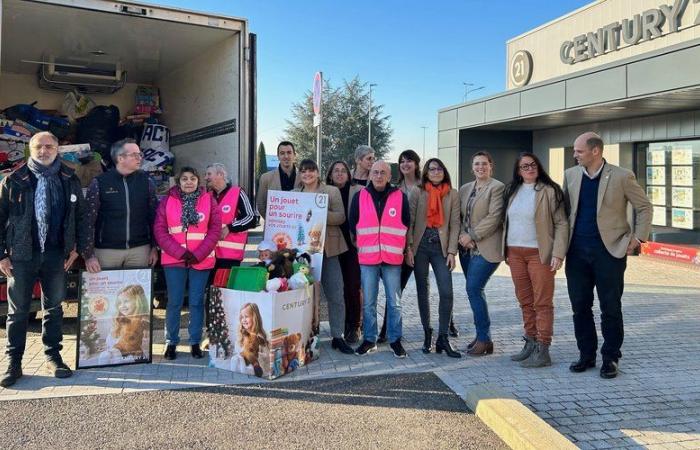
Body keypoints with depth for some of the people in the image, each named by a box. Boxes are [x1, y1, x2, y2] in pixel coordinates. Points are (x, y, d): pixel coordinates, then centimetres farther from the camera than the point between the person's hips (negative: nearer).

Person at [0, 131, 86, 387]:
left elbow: (80, 216, 10)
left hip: (56, 254, 1)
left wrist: (78, 248, 3)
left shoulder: (69, 180, 7)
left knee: (54, 308, 10)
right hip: (21, 254, -1)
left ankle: (53, 356, 21)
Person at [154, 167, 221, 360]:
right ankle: (171, 342, 18)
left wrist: (198, 254, -10)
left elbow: (215, 230, -1)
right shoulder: (167, 201, 3)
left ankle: (195, 342, 17)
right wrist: (180, 253, -12)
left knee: (197, 302, 6)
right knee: (174, 302, 5)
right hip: (174, 259, 0)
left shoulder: (209, 200, 3)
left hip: (201, 260, 0)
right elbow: (160, 230, -2)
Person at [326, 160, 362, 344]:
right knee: (340, 287, 5)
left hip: (353, 244, -2)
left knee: (354, 286, -3)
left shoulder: (358, 190, 3)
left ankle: (355, 326, 10)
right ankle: (342, 325, 17)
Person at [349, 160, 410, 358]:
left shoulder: (401, 197, 3)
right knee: (368, 302, 6)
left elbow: (406, 224, 10)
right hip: (367, 258, 1)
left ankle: (395, 340, 17)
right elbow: (352, 225, 11)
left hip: (393, 258, 0)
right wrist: (361, 245, 10)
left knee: (394, 302, 4)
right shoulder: (359, 197, 5)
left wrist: (401, 248, 9)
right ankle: (369, 340, 18)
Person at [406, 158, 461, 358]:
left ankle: (443, 338, 2)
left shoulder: (452, 194, 5)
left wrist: (452, 252, -5)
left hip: (441, 247, 0)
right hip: (420, 246, 0)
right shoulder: (417, 192, 3)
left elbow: (455, 224, 2)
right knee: (423, 291, 8)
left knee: (447, 292, -8)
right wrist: (408, 248, -7)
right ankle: (427, 333, 20)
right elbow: (409, 221, 0)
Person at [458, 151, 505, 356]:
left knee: (474, 289, -13)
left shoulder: (497, 187, -5)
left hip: (486, 248, -7)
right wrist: (462, 235, -3)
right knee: (475, 291, 9)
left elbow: (494, 217, -13)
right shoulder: (465, 189, 16)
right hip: (468, 248, 7)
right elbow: (460, 216, 15)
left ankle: (484, 339, -3)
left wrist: (472, 235, -14)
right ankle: (481, 335, 19)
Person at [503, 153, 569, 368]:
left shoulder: (549, 191, -4)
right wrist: (505, 250, 12)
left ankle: (542, 350, 1)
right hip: (515, 253, 6)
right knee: (525, 302, 11)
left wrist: (558, 254, -14)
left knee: (542, 303, -3)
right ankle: (530, 344, 21)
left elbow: (561, 224, -6)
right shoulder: (512, 191, 12)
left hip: (539, 253, -5)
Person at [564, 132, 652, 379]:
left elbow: (644, 207, 3)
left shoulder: (621, 176, -5)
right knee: (580, 306, 9)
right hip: (577, 251, 4)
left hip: (609, 250, -4)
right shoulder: (571, 175, 6)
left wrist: (637, 238, -3)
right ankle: (586, 354, 22)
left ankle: (610, 358, 17)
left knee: (610, 308, 4)